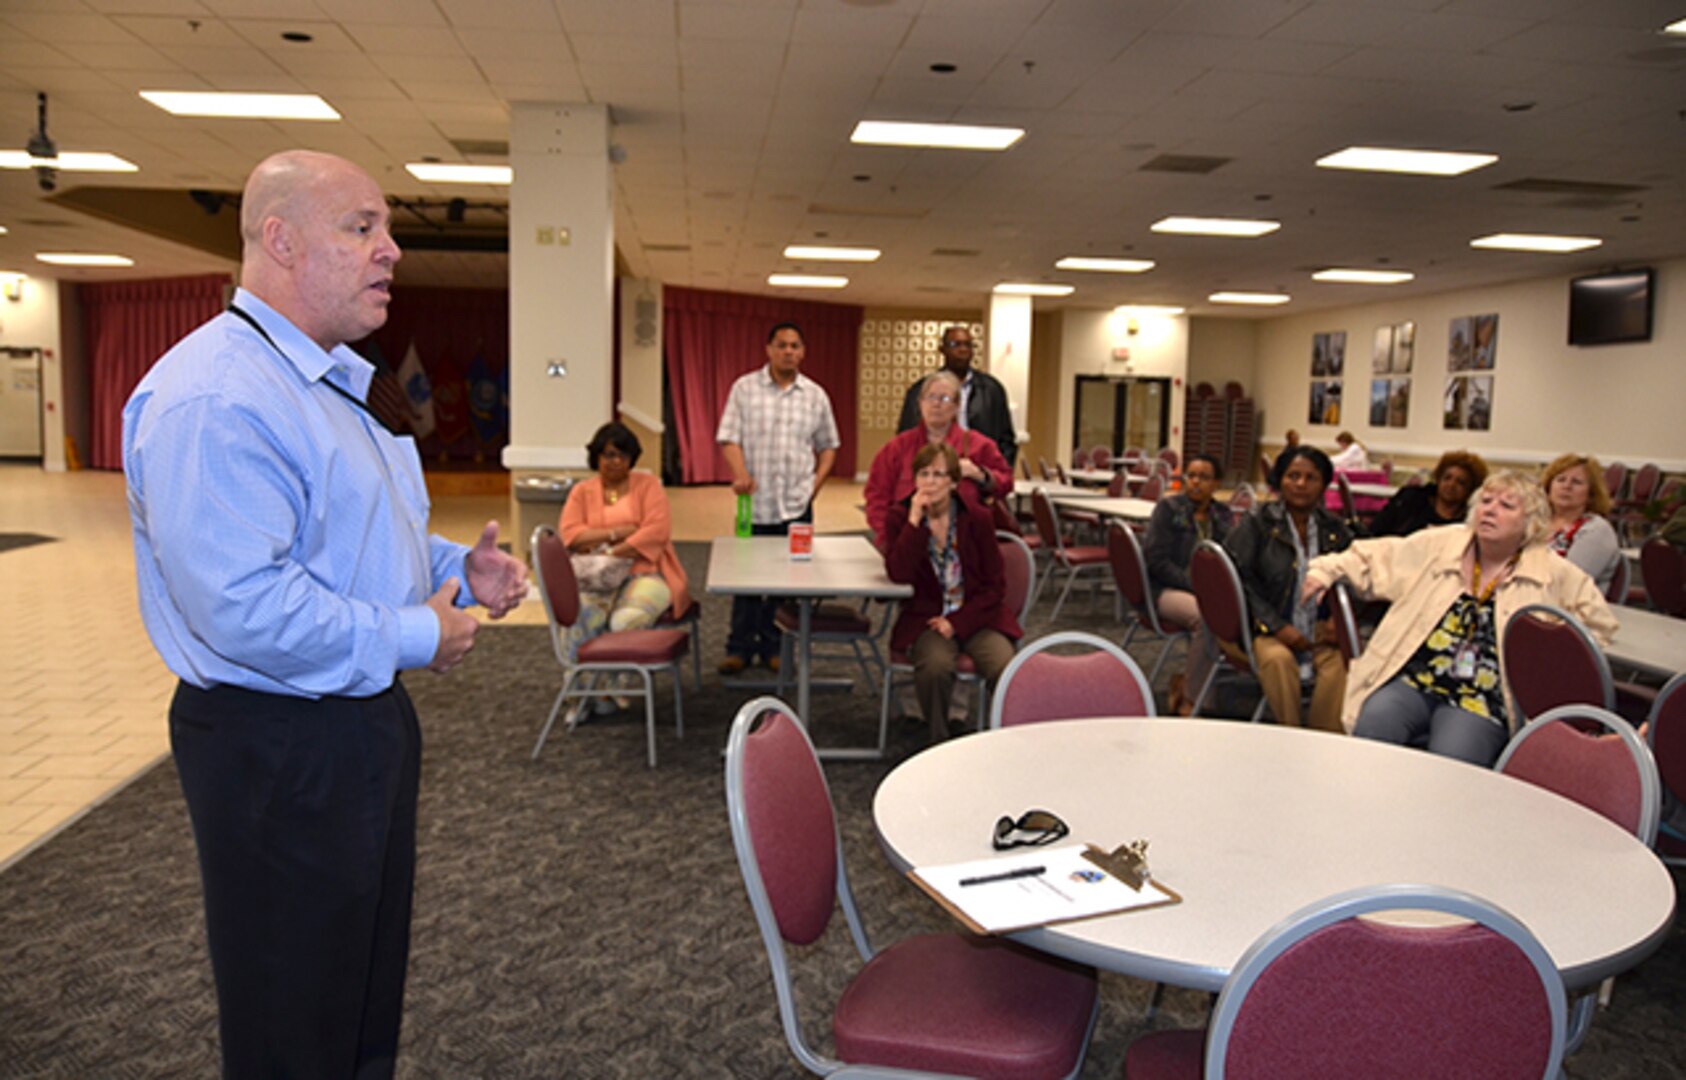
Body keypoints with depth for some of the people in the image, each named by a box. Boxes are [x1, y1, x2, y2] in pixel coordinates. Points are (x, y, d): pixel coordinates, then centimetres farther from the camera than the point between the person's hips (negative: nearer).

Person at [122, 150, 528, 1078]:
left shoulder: (341, 381, 12)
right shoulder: (215, 397, -23)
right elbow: (244, 609, -30)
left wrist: (461, 568, 5)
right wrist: (415, 638, -20)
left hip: (365, 718, 10)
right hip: (276, 748, -10)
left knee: (370, 988, 25)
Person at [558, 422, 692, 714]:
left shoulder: (648, 485, 9)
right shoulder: (582, 491, 15)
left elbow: (657, 531, -7)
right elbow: (569, 534, 0)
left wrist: (614, 553, -14)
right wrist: (617, 532, -9)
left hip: (645, 573, -2)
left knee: (626, 619, -34)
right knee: (579, 613, -32)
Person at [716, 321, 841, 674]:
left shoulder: (815, 395, 9)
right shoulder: (745, 388, 3)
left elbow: (828, 446, 15)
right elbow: (729, 437, -3)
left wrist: (816, 484, 3)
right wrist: (741, 474, -19)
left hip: (796, 505, 2)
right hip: (754, 502, -1)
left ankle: (774, 647, 16)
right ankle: (740, 648, 15)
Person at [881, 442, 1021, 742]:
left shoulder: (977, 518, -1)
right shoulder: (899, 518, -1)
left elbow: (995, 585, 0)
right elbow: (898, 575, -16)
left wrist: (958, 622, -11)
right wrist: (915, 521, -21)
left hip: (975, 615, 1)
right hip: (925, 618, -1)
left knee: (1005, 668, -28)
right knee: (935, 665, -33)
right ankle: (941, 738, -7)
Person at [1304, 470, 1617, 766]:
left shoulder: (1553, 575, 10)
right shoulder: (1437, 546, 13)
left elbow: (1598, 621, 16)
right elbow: (1369, 558, 17)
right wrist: (1324, 571, 3)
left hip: (1481, 699, -1)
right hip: (1411, 679, 2)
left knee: (1449, 762, -31)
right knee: (1374, 723, -30)